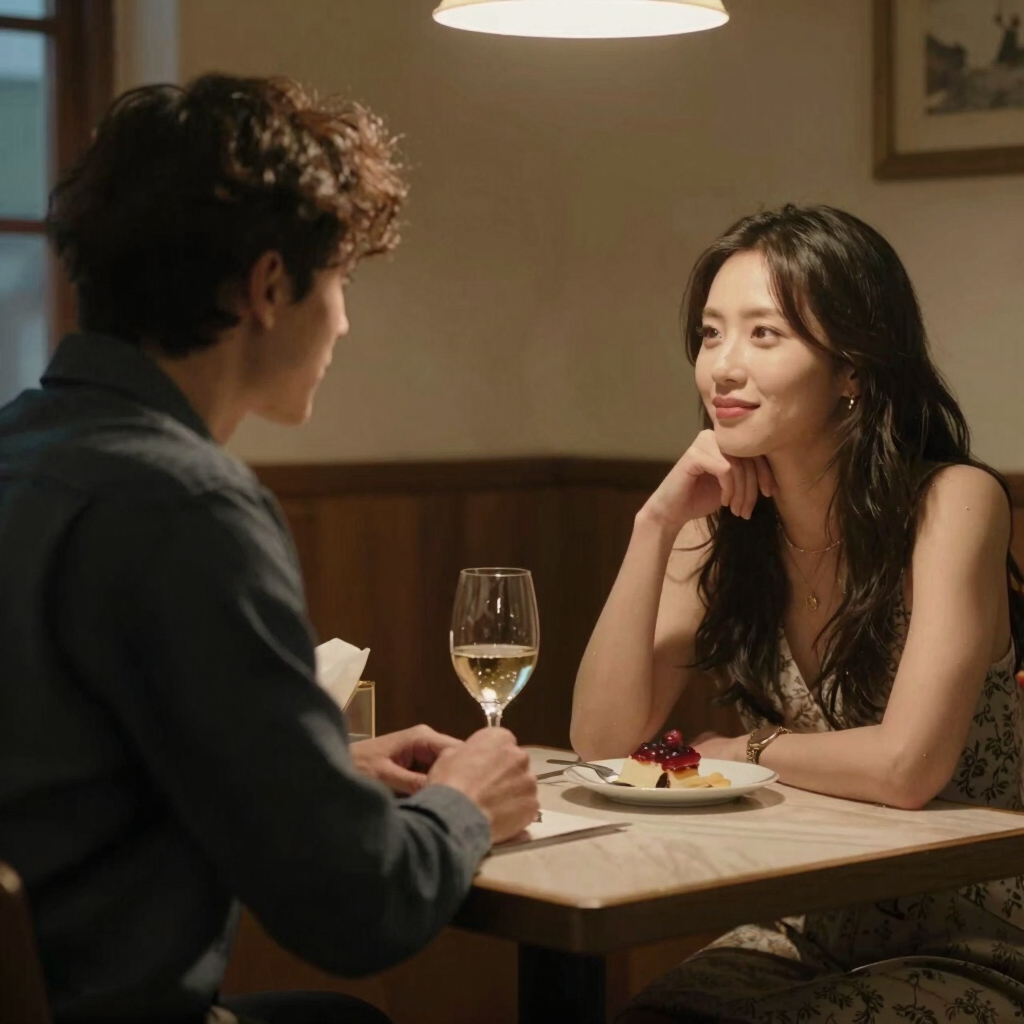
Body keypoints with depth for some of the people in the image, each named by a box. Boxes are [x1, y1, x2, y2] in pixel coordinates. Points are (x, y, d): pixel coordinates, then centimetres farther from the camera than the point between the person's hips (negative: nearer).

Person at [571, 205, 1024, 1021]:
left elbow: (906, 765, -27)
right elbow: (603, 740, -7)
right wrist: (655, 526, -15)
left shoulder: (952, 503, -17)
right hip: (802, 939, 5)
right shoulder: (725, 527, 0)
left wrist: (743, 753, -10)